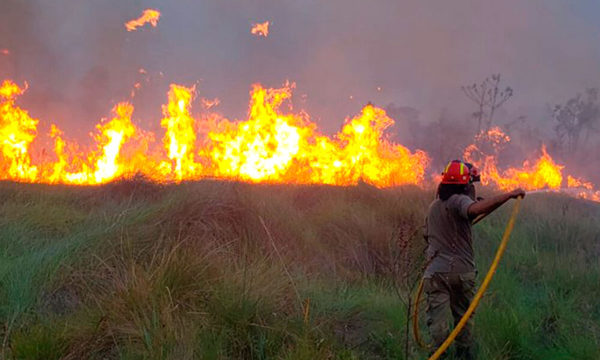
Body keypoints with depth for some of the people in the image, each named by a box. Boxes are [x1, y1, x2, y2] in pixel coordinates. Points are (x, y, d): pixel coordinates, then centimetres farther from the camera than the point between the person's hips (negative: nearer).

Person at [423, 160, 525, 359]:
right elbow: (475, 209, -32)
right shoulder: (458, 201, -9)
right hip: (462, 271, -4)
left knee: (437, 321, -2)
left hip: (436, 272, 4)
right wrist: (509, 195, -31)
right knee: (463, 317, 14)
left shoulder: (433, 206, 15)